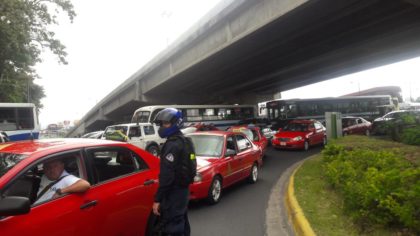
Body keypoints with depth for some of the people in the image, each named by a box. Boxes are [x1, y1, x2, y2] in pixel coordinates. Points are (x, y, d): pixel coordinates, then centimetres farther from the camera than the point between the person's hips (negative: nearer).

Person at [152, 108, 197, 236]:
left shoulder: (173, 144, -20)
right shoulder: (184, 141, 11)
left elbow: (167, 175, -25)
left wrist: (158, 199, -21)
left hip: (174, 192, -10)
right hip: (183, 188, 10)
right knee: (181, 223, 21)